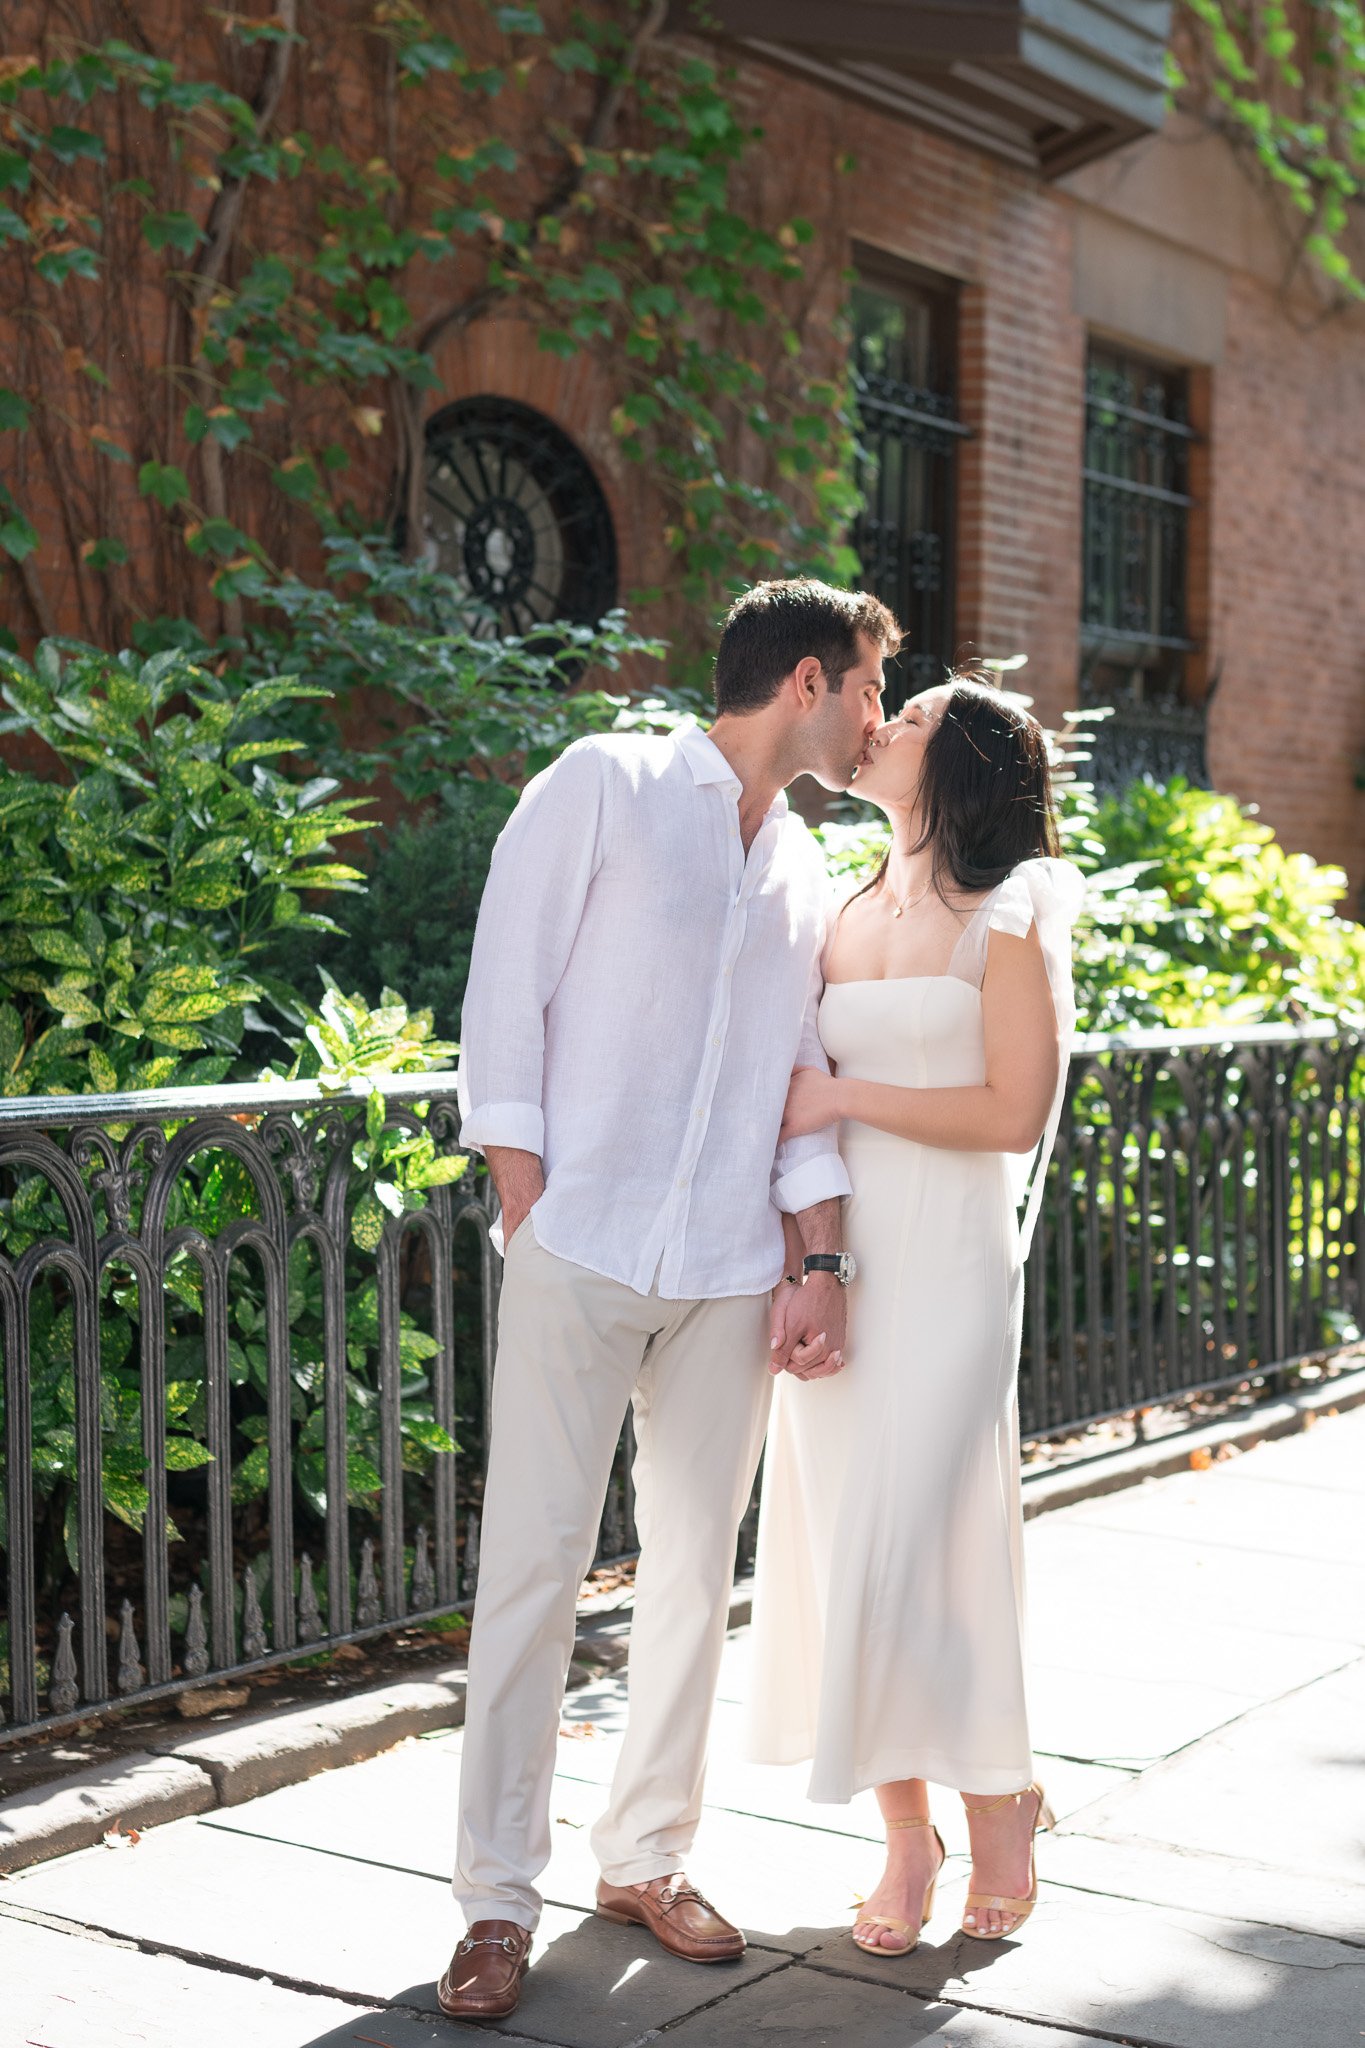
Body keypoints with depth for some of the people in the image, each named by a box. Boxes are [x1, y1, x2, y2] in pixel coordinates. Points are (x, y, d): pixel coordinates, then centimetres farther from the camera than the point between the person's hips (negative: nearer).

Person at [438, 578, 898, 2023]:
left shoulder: (806, 874, 17)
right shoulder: (605, 787, 0)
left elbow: (803, 1086, 16)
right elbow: (506, 998, -4)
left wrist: (822, 1268, 7)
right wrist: (526, 1214, -8)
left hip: (729, 1276, 5)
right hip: (581, 1253, -5)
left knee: (695, 1571, 9)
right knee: (534, 1565, -3)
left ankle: (646, 1859, 25)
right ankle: (498, 1900, 7)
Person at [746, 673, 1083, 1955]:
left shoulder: (1008, 920, -2)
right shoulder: (844, 918, 14)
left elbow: (1016, 1113, -10)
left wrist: (842, 1098, -11)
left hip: (946, 1264, -5)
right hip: (834, 1261, 5)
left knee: (914, 1546, -6)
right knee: (842, 1543, 4)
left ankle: (999, 1807, 16)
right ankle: (906, 1837, 16)